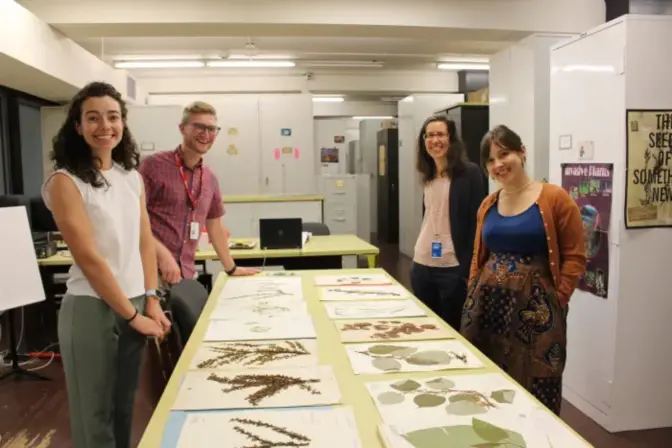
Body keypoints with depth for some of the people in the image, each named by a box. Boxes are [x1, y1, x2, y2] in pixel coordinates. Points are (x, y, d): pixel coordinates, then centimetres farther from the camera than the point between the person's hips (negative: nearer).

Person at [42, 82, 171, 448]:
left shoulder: (131, 175, 7)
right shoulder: (66, 181, -12)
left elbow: (145, 241, 8)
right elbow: (88, 257, -16)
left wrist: (151, 301, 0)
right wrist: (132, 315, -12)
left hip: (135, 303, 6)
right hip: (92, 309, -6)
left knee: (124, 406, 19)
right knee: (95, 413, 9)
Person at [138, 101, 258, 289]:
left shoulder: (210, 179, 11)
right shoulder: (153, 165, -7)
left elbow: (214, 225, 21)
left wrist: (231, 268, 25)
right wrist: (163, 255, -19)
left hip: (186, 276, 5)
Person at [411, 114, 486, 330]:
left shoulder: (469, 172, -8)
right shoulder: (428, 176, 11)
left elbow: (476, 223, -11)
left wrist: (469, 270, -15)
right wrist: (419, 259, 14)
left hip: (453, 268, -6)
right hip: (422, 265, 6)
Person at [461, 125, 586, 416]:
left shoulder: (555, 199, -6)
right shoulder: (488, 205, 10)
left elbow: (575, 256, -5)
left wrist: (554, 300, -10)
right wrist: (473, 294, 10)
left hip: (534, 308, -5)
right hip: (488, 305, 5)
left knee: (536, 392, 3)